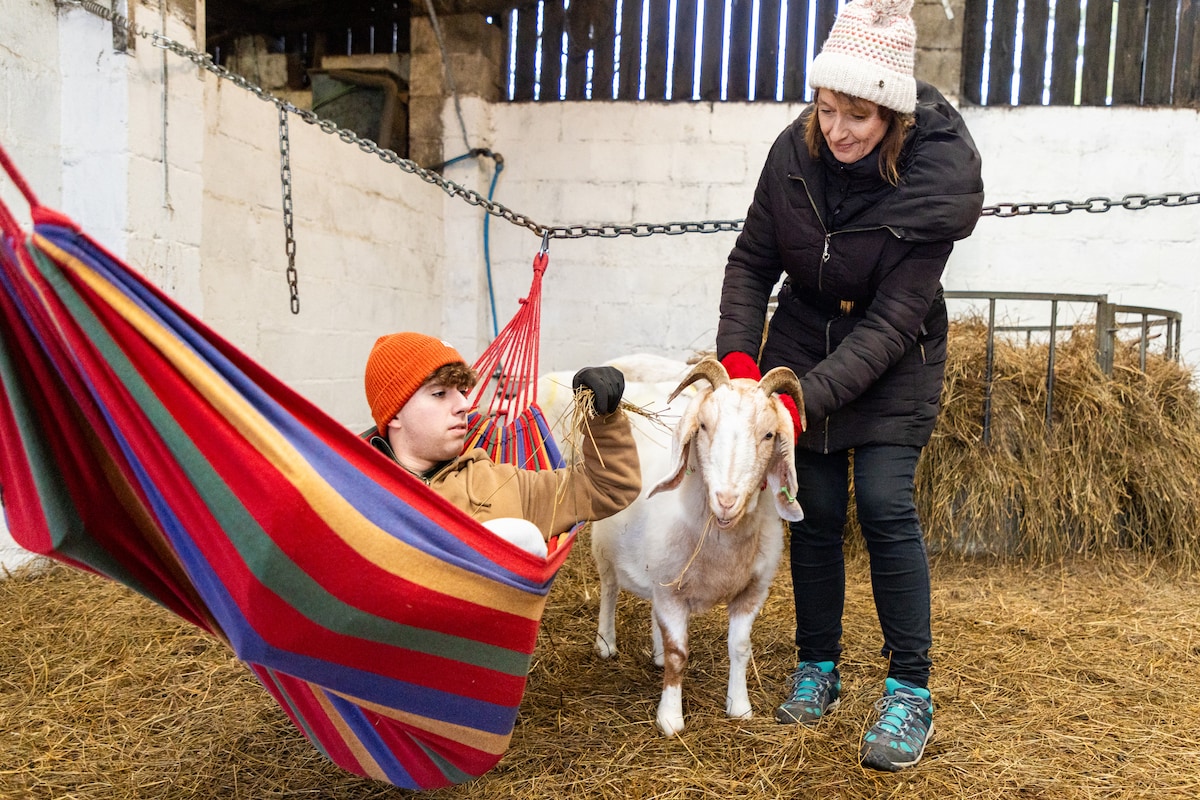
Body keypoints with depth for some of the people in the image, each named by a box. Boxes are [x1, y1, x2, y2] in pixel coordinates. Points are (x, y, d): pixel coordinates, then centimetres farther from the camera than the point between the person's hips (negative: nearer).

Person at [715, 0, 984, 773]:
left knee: (885, 502, -12)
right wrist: (738, 353, -19)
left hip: (894, 362, -3)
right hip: (803, 343, 3)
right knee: (816, 510, 3)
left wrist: (809, 396, -30)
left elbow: (893, 321, -23)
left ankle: (912, 692, 2)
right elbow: (751, 262, -5)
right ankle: (818, 668, 19)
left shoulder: (934, 177, -22)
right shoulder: (795, 149, -13)